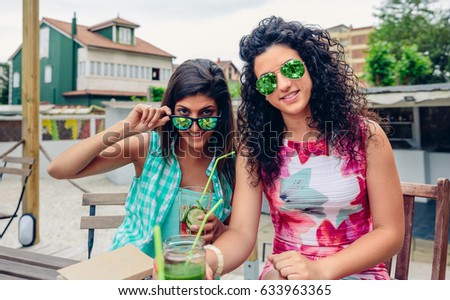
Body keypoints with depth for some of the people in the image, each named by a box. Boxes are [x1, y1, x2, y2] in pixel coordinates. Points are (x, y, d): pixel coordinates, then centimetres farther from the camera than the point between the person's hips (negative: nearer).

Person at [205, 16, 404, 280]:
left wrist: (321, 270, -21)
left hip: (356, 273, 0)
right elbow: (241, 232, -10)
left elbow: (390, 232, -7)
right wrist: (210, 259, -32)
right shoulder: (253, 145, -4)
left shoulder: (365, 134, -8)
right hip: (284, 273, 1)